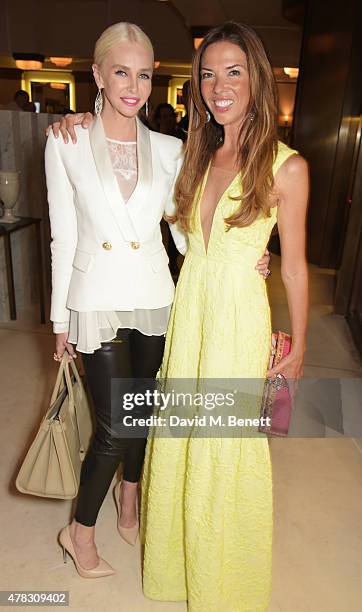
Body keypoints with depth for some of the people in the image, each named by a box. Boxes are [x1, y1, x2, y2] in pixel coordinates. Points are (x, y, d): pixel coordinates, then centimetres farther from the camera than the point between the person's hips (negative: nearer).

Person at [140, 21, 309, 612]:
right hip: (188, 307, 5)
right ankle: (180, 550, 46)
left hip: (240, 317, -4)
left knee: (227, 445, 11)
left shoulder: (285, 166, -8)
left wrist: (298, 346, 2)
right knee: (178, 434, 16)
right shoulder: (196, 155, 7)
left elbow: (295, 266, -4)